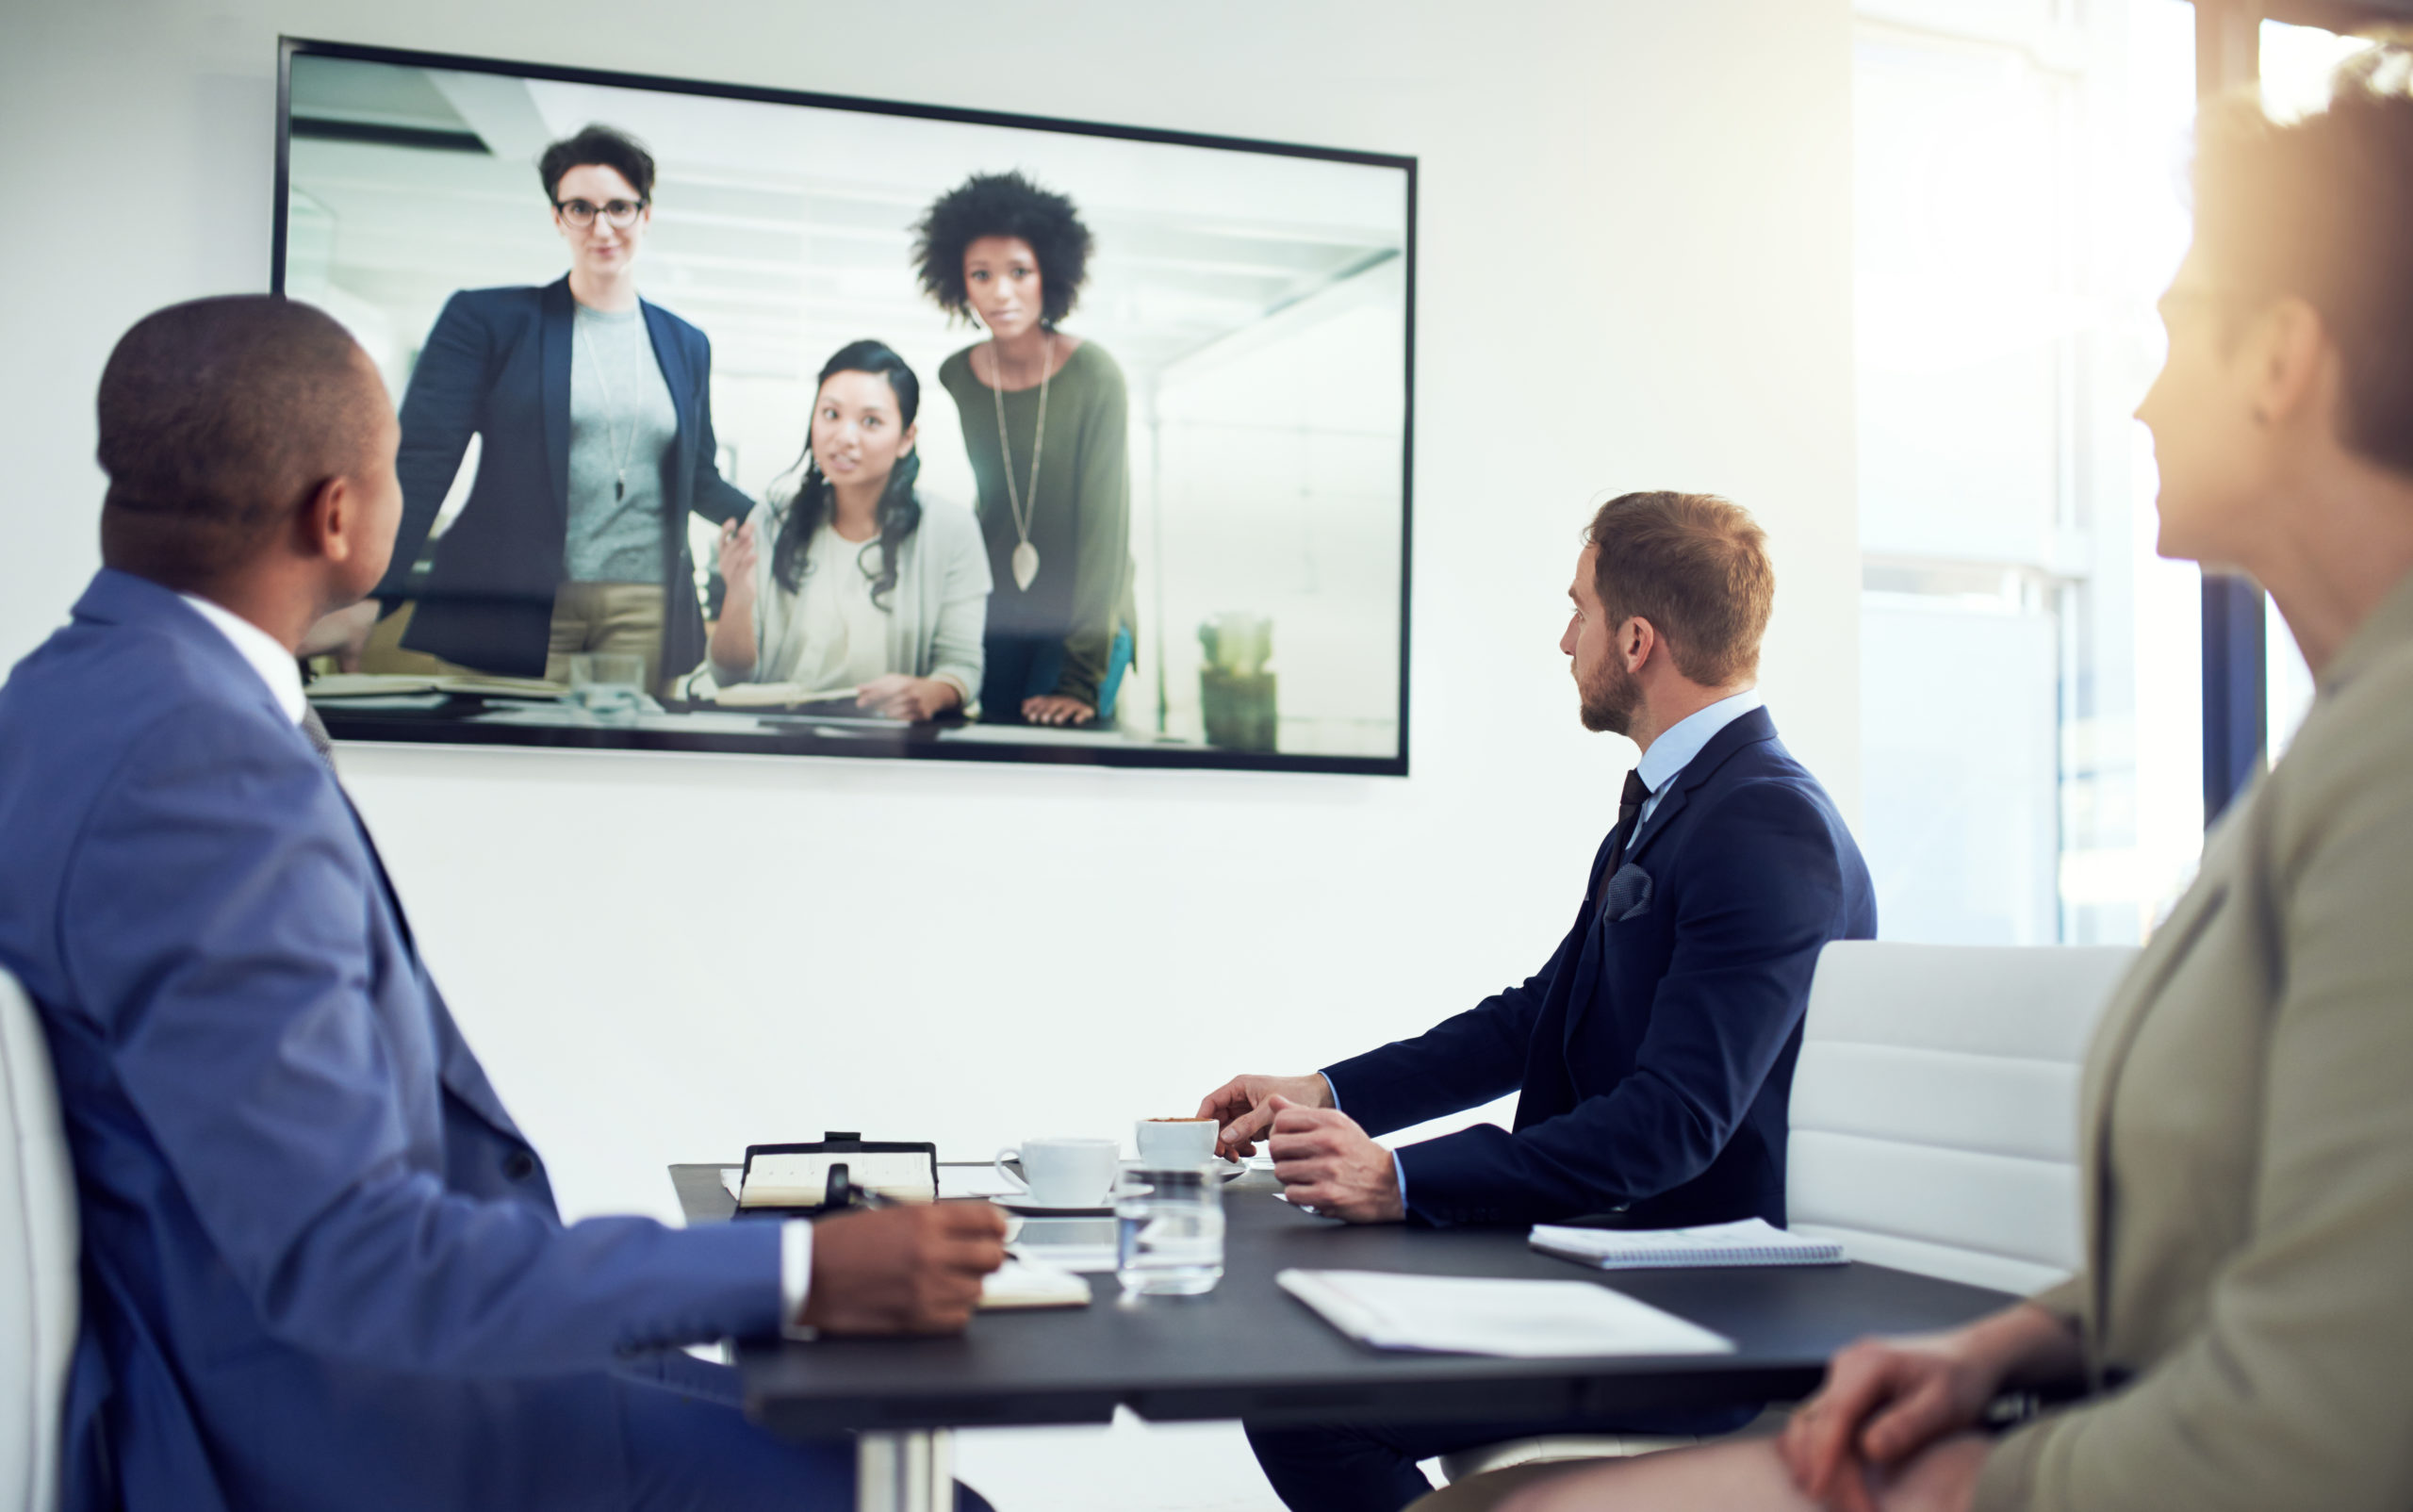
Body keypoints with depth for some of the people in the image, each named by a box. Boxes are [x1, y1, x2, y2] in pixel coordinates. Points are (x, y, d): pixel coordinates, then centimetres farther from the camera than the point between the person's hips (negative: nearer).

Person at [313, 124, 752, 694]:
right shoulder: (485, 320, 3)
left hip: (646, 612, 3)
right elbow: (422, 464, -4)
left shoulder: (686, 346, 15)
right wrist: (367, 597, -14)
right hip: (509, 611, -3)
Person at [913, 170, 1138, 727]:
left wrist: (1083, 680, -20)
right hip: (995, 619, 3)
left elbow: (1105, 525, -17)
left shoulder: (1092, 376, -15)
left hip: (1085, 620, -3)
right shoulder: (954, 379, -2)